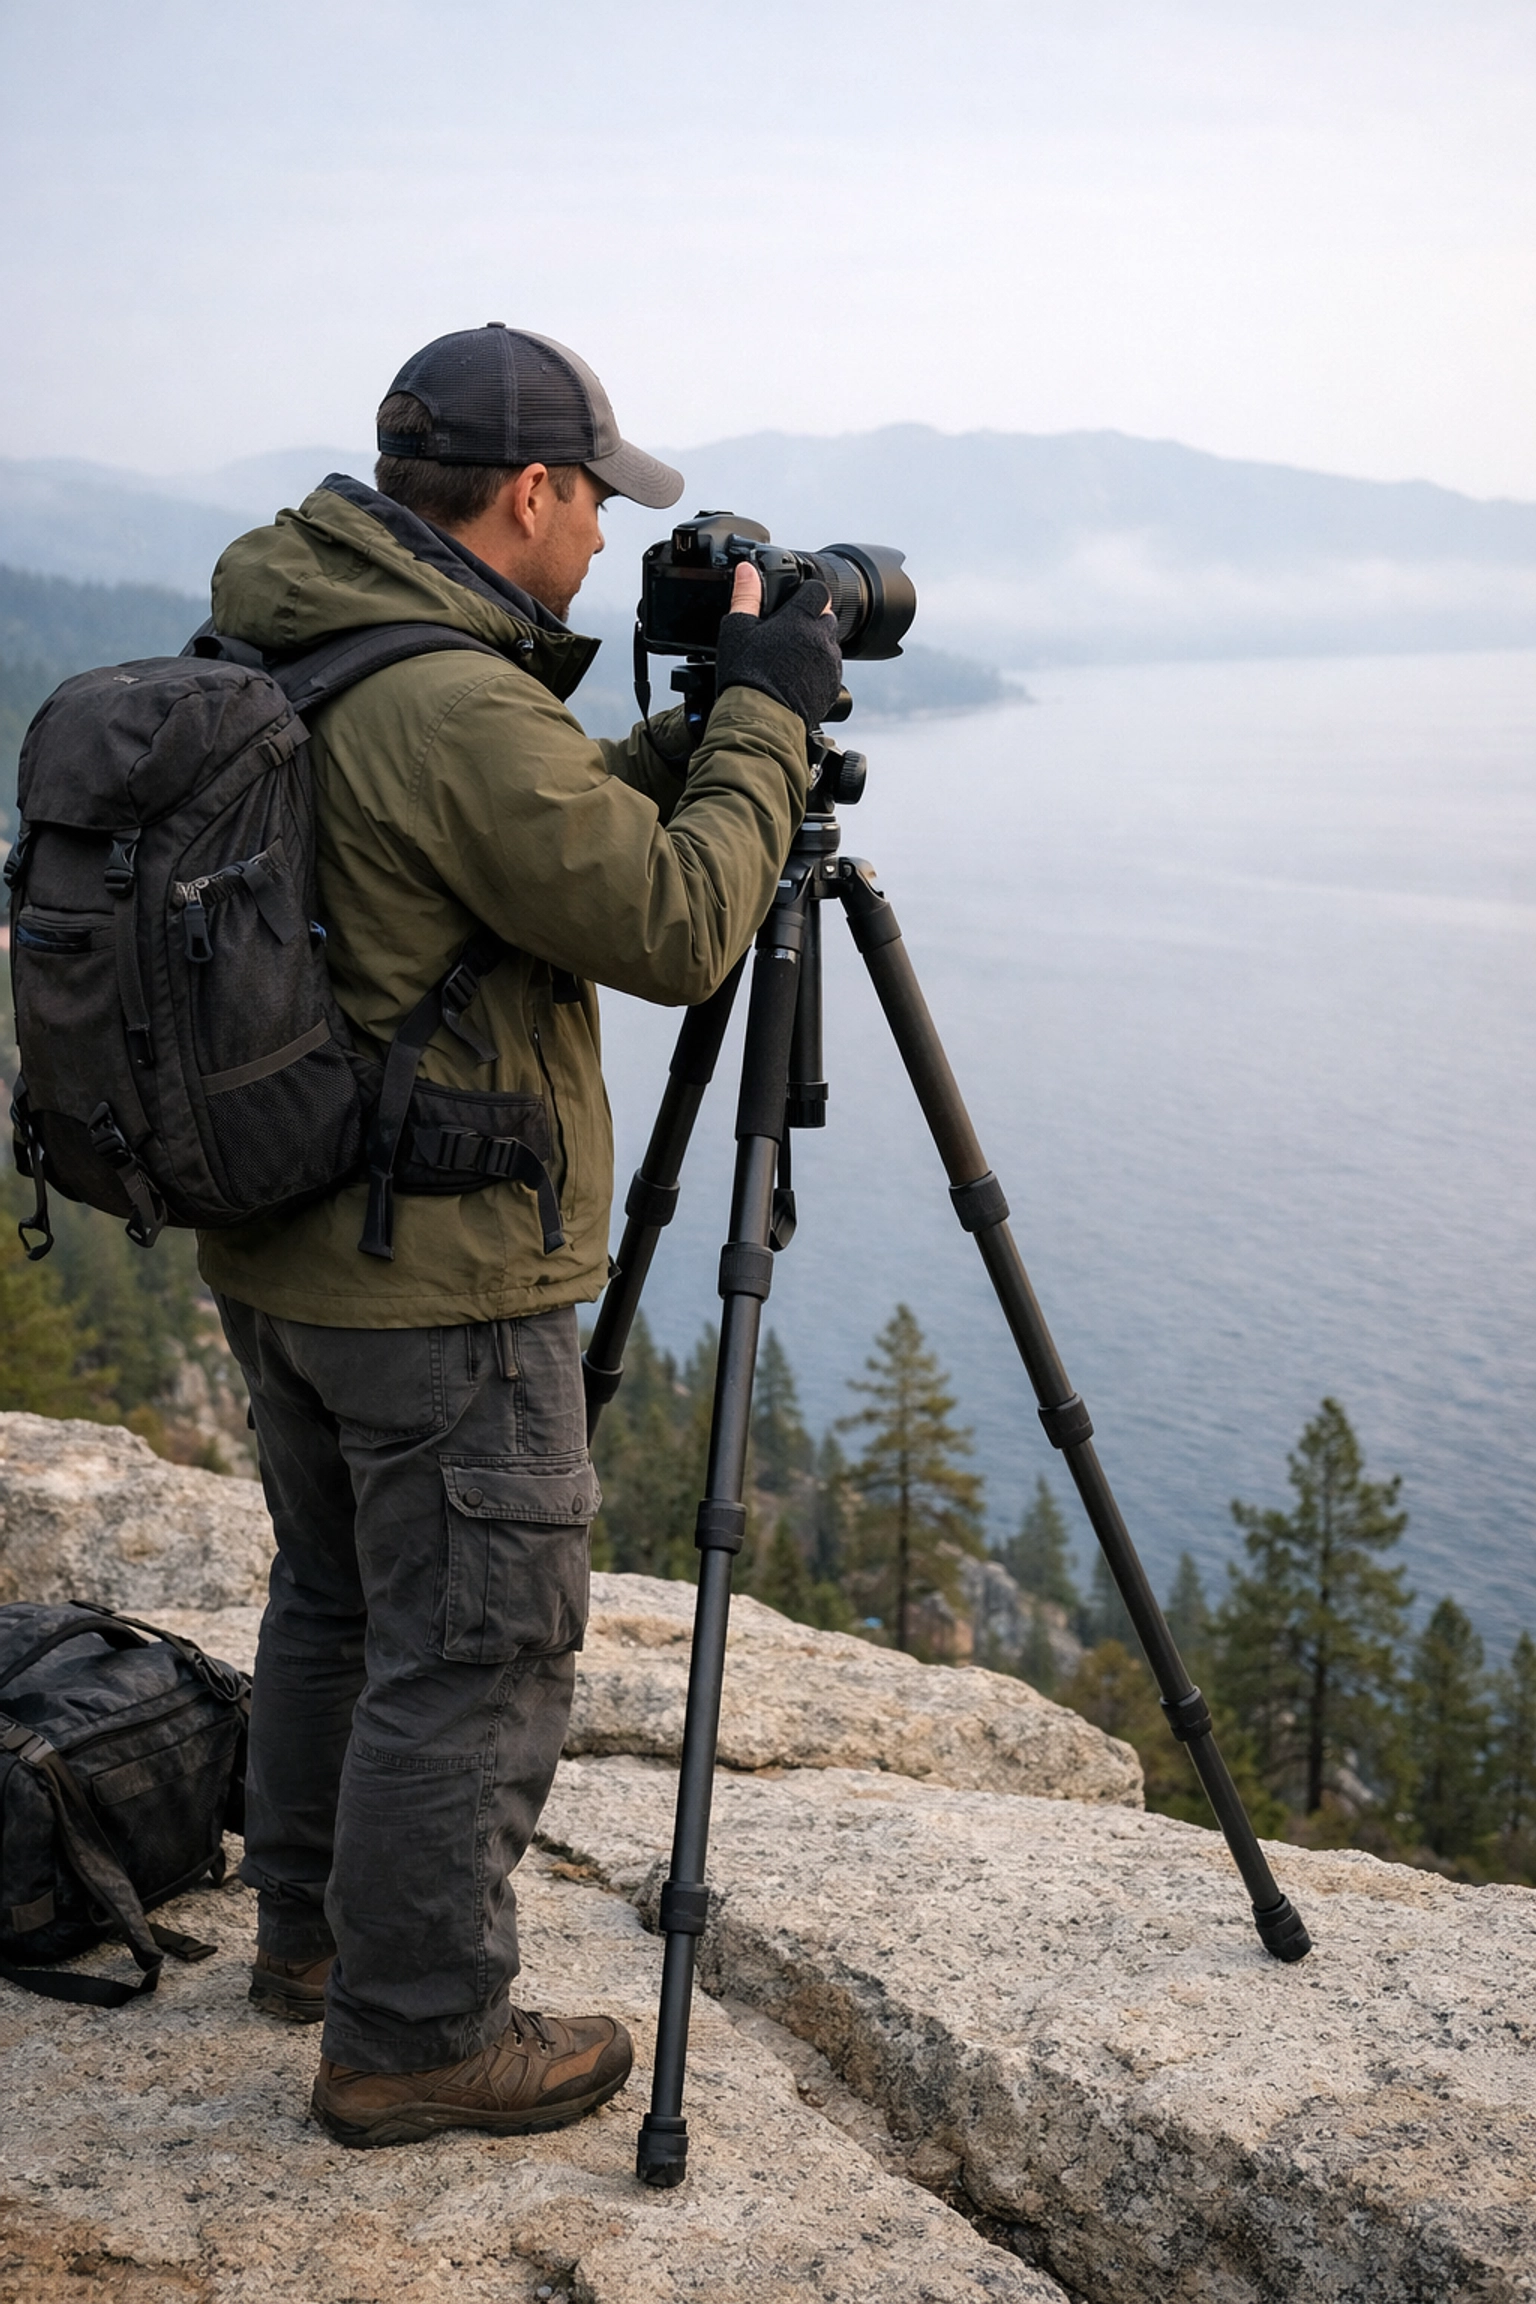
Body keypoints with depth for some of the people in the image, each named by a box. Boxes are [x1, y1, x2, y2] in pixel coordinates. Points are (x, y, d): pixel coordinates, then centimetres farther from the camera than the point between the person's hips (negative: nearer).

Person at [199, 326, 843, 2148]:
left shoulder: (283, 662, 8)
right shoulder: (453, 708, -24)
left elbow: (559, 835, 16)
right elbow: (675, 928, -19)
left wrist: (700, 738, 7)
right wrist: (767, 722, -8)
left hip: (275, 1247, 10)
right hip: (438, 1282, -10)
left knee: (337, 1601, 24)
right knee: (474, 1654, 4)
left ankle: (310, 1928, 40)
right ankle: (414, 2036, 17)